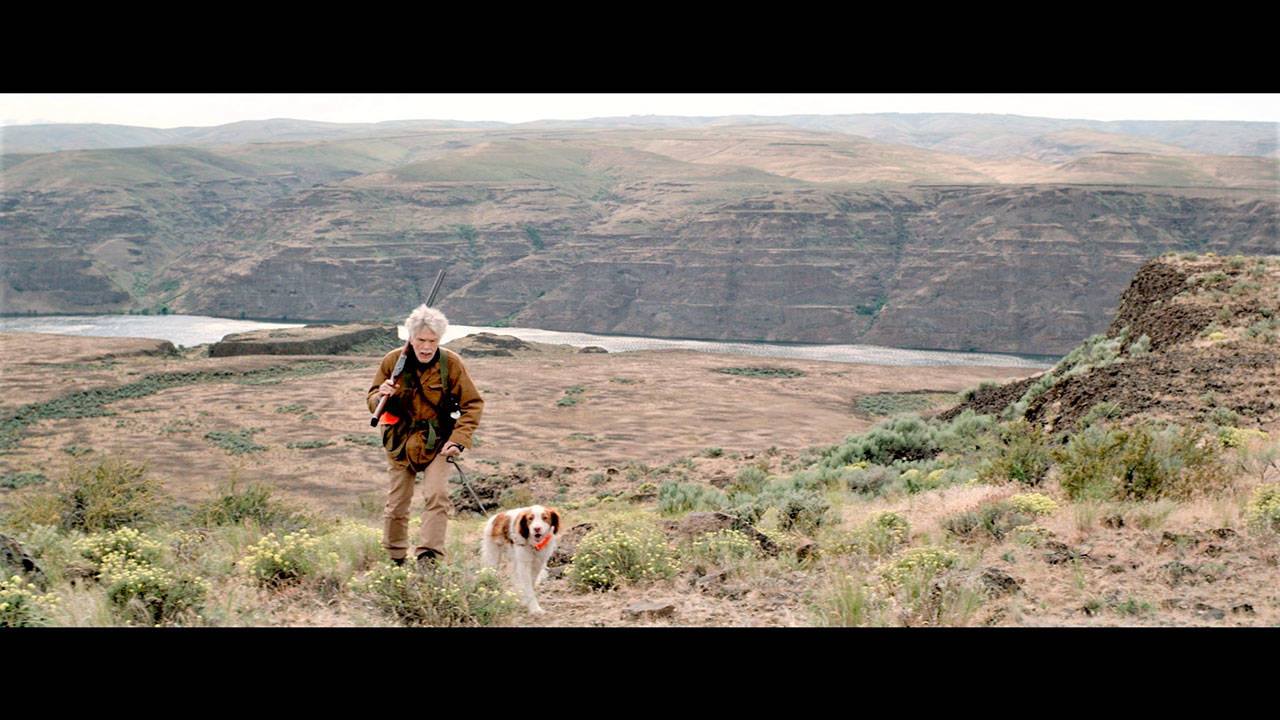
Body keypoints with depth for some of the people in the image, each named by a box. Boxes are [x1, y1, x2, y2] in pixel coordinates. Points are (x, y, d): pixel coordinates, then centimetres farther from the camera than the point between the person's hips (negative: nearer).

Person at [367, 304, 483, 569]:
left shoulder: (452, 363, -10)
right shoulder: (393, 361, -5)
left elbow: (473, 404, -3)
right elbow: (372, 401, 5)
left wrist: (458, 440, -13)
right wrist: (381, 397, -20)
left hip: (437, 443, -2)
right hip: (400, 443, 2)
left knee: (436, 495, -19)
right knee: (396, 504, 7)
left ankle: (429, 556, -19)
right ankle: (395, 559, 24)